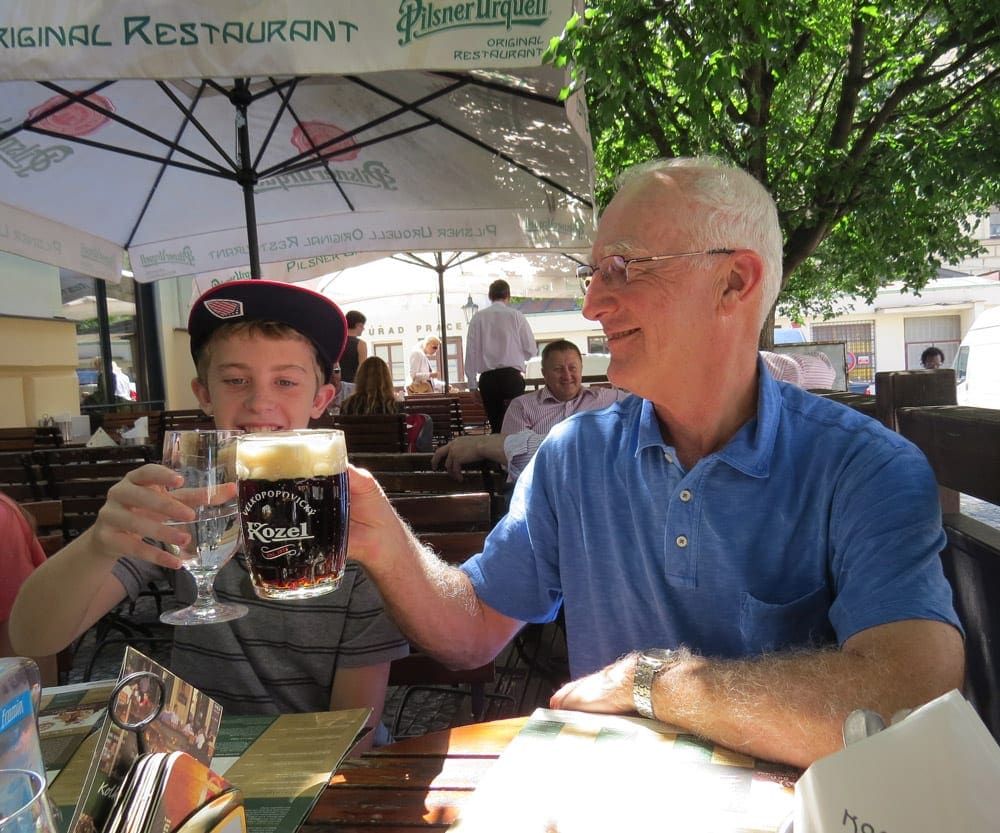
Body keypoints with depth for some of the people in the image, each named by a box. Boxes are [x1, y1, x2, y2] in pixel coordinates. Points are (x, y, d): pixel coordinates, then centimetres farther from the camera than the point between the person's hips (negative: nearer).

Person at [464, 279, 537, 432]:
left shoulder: (478, 318, 5)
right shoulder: (516, 316, 2)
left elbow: (471, 352, 3)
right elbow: (531, 349, 4)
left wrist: (472, 384, 8)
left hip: (487, 378, 2)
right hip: (512, 375, -2)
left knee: (495, 425, 8)